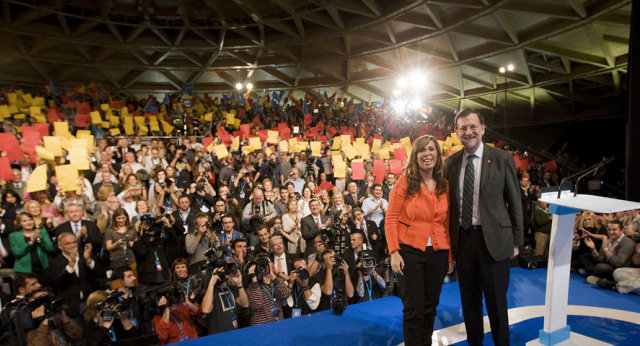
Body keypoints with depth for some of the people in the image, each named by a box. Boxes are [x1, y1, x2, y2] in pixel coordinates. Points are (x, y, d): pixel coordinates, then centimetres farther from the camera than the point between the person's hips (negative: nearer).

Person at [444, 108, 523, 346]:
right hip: (462, 239, 3)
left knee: (496, 302, 9)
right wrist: (449, 238, 6)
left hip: (493, 239, -3)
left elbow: (515, 202, -1)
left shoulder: (502, 159, -4)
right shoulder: (451, 162, 5)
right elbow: (450, 202, 8)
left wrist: (516, 241, -1)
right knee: (469, 301, 16)